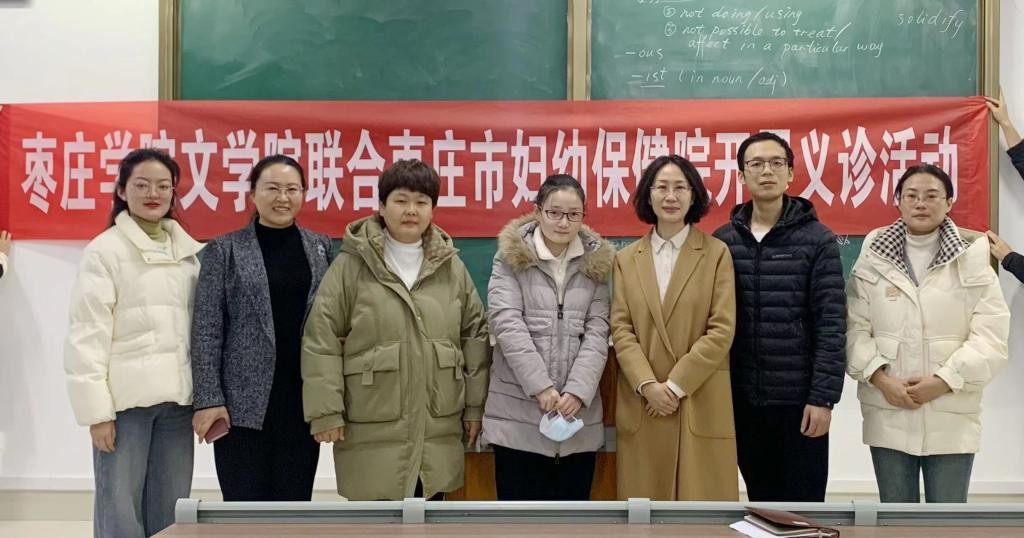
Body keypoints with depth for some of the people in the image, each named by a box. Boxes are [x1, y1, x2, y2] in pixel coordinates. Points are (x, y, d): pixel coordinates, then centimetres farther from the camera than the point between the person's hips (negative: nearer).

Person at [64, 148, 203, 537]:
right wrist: (97, 407, -11)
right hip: (126, 396, -4)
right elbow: (88, 334, -6)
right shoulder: (104, 250, -2)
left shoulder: (191, 251, 11)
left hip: (177, 396, 4)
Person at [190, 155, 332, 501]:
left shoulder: (321, 248, 9)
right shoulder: (225, 250, 1)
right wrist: (208, 399, -9)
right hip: (244, 402, -2)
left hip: (304, 402, 3)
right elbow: (207, 330, -2)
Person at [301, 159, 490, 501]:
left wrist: (475, 406, 9)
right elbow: (321, 340, -6)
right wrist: (325, 411, -10)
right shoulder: (351, 265, -5)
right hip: (371, 431, -3)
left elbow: (475, 335, 11)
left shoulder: (451, 267, 7)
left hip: (437, 429, 4)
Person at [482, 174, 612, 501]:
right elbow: (506, 323, -9)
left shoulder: (596, 261, 9)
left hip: (578, 412, 3)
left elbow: (597, 330, 2)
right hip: (519, 412, -2)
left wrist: (578, 390, -11)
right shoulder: (511, 257, 1)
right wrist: (540, 386, -17)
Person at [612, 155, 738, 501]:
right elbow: (620, 329, 3)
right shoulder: (626, 259, 9)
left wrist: (676, 385, -10)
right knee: (645, 505, 6)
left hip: (701, 405, -2)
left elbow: (722, 330, -6)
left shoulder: (716, 254, 1)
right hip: (641, 405, 2)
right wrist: (648, 385, -11)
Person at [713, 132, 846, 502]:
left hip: (800, 399, -3)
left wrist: (824, 397, -12)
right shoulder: (723, 241, 4)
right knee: (761, 501, 14)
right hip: (742, 400, 3)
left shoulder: (817, 240, -4)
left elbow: (831, 325, -7)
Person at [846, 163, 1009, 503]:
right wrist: (880, 379, -14)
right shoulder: (873, 260, 3)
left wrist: (945, 380, -15)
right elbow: (854, 328, -2)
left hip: (951, 416, -1)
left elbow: (990, 338, -6)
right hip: (888, 415, 1)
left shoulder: (972, 260, 0)